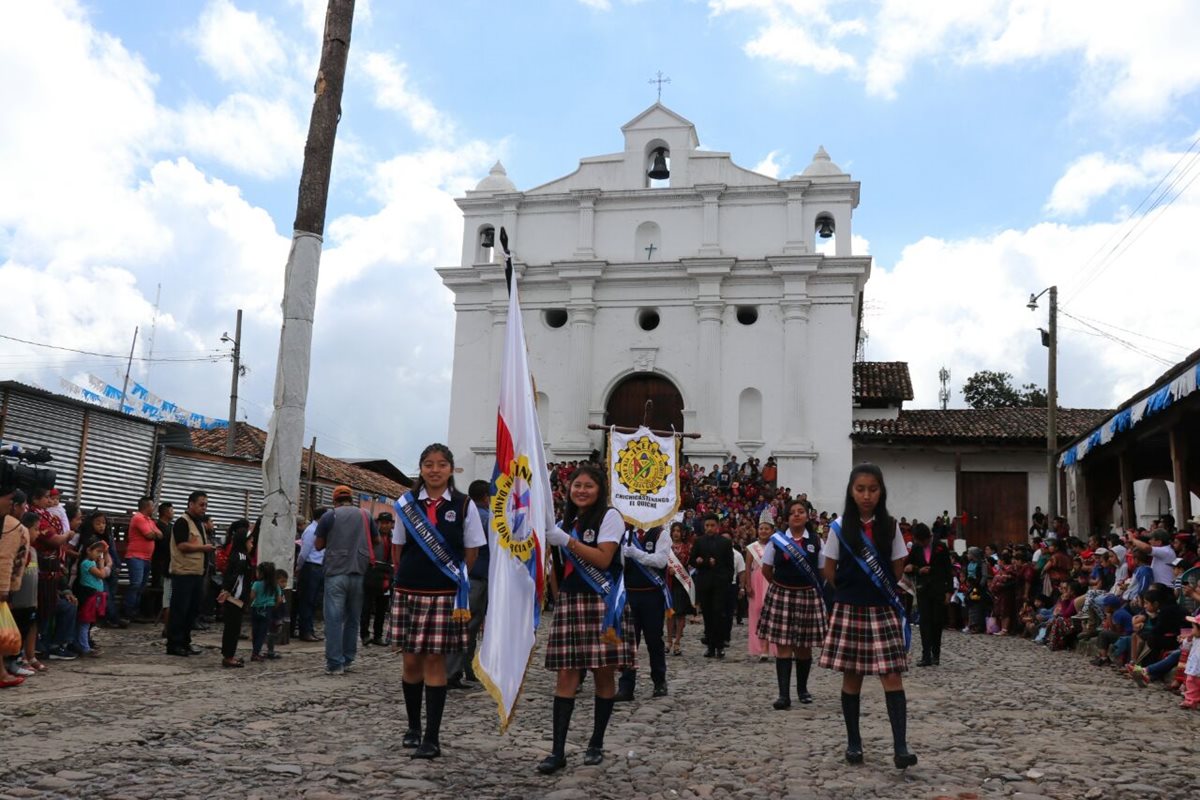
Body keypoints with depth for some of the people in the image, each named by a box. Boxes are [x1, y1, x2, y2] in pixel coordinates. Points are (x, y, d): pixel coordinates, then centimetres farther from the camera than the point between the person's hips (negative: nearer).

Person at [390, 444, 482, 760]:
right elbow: (399, 549, 13)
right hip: (408, 592, 3)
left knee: (435, 661, -1)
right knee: (411, 661, 8)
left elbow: (471, 553, 6)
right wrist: (411, 575, 9)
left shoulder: (464, 506, -1)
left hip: (445, 595, -2)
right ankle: (413, 727, 27)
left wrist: (454, 577, 9)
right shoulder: (406, 503, 6)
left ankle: (431, 738, 4)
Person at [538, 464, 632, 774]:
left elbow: (603, 559, -14)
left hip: (602, 604, -5)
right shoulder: (567, 520, 18)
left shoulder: (609, 516, -2)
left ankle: (596, 745, 14)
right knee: (566, 674, -2)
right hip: (570, 602, 5)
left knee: (603, 673, 1)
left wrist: (566, 541, -17)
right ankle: (558, 750, -3)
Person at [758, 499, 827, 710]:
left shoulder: (816, 542, 1)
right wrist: (782, 584, 7)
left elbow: (822, 571, 6)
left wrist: (804, 586, 2)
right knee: (783, 645, -4)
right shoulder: (776, 539, 0)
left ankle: (802, 689, 28)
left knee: (804, 646, 10)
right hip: (781, 595, -1)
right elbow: (766, 570, 7)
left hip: (808, 596, 1)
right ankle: (784, 694, -3)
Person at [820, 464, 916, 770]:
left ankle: (900, 747, -8)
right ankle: (853, 741, 19)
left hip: (883, 610, 0)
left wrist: (879, 590, 6)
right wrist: (852, 590, 5)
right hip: (849, 609, 0)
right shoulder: (841, 527, -2)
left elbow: (898, 570, 8)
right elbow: (829, 571, 3)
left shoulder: (890, 527, 1)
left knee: (892, 676, -7)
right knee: (851, 676, 7)